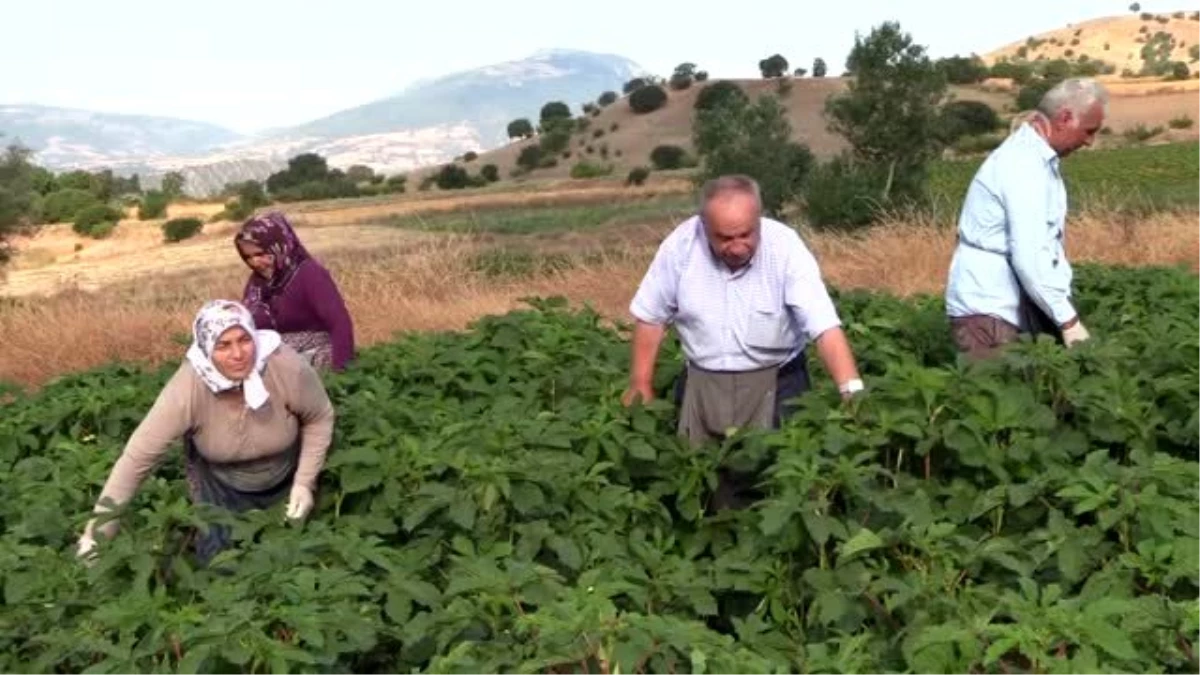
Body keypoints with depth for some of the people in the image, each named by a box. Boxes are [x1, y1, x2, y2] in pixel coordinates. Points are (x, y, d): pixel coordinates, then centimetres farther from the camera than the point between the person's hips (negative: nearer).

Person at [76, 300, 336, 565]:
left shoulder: (287, 367, -34)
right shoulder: (188, 389, -36)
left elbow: (319, 419, -14)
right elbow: (137, 458, -32)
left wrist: (304, 482, -17)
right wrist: (98, 533, -30)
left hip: (284, 479, 1)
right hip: (220, 485, -1)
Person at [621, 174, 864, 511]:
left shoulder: (785, 247, -19)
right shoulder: (681, 245, -14)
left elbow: (825, 326, -24)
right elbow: (651, 316, -2)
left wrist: (852, 389, -37)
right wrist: (640, 385, 0)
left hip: (775, 381, -2)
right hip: (702, 382, 2)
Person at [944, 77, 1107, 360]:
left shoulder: (1039, 159, 14)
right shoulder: (1023, 163, -17)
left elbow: (1047, 244, 13)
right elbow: (1028, 256, -23)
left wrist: (1064, 306, 6)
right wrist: (1068, 318, -18)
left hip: (1011, 307, 10)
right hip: (988, 309, -10)